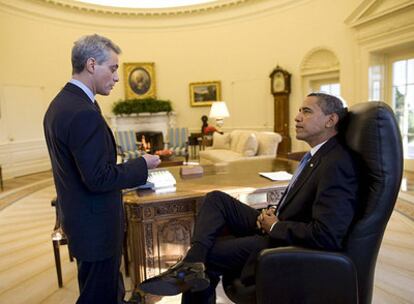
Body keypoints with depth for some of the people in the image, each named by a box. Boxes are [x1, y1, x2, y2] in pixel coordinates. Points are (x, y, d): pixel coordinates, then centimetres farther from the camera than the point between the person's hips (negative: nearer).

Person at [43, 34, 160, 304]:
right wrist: (142, 165, -13)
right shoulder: (84, 113, -26)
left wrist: (132, 167, 11)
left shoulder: (60, 103, 6)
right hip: (96, 224, -10)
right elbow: (98, 178, -26)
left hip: (79, 217, 10)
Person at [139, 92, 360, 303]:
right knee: (216, 199, -3)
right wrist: (274, 212, -1)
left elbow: (326, 236, -31)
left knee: (209, 254, -12)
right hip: (275, 228, 9)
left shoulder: (336, 165, -24)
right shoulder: (318, 154, 6)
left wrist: (275, 226, -18)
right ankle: (193, 264, -15)